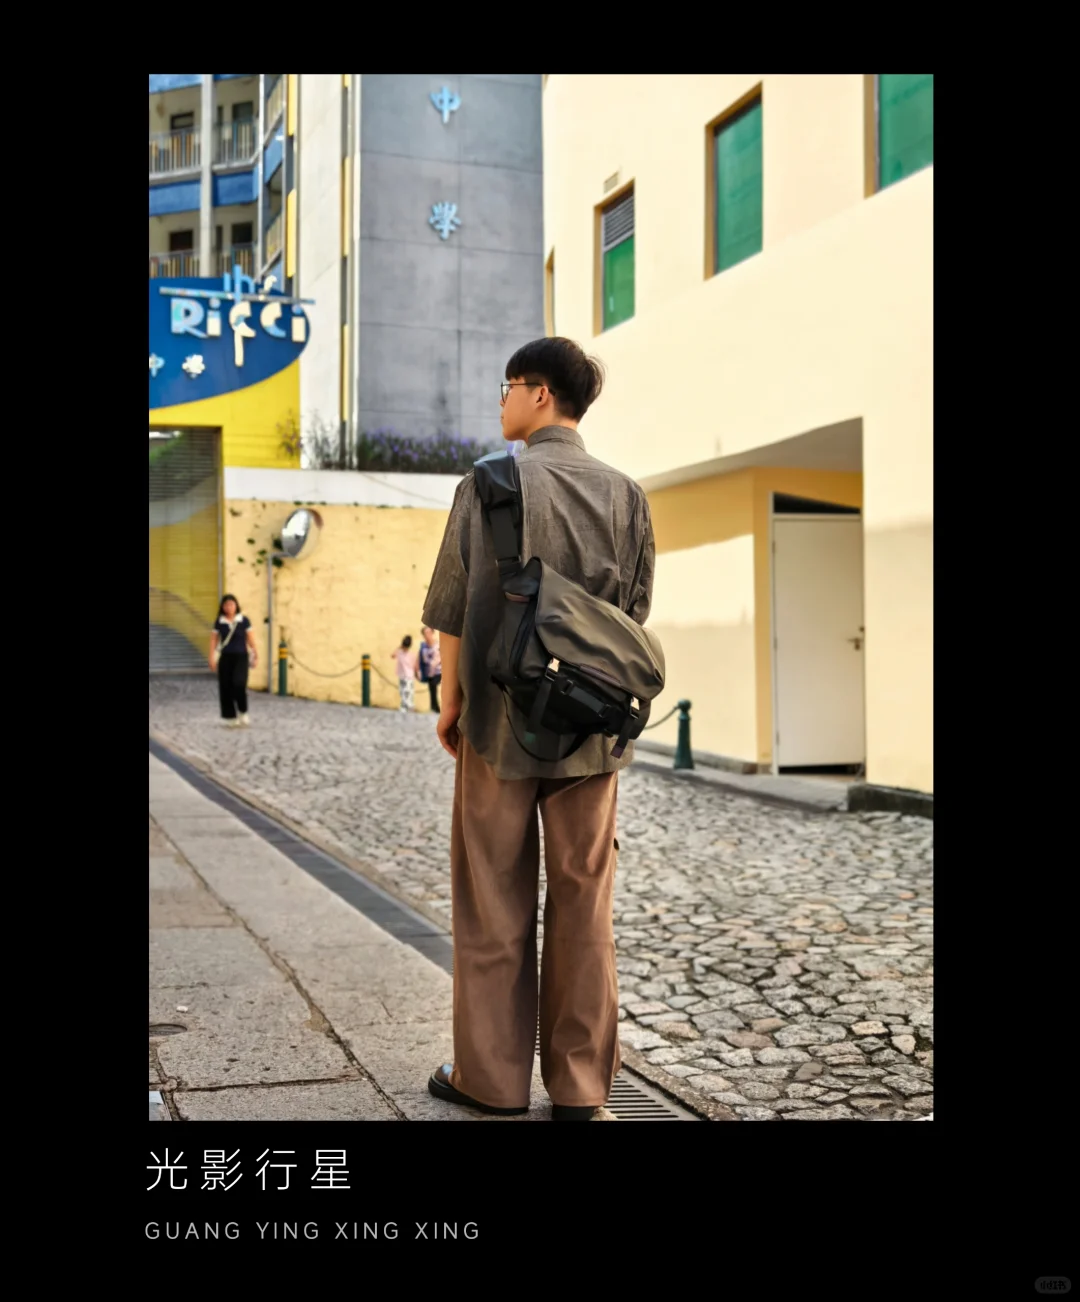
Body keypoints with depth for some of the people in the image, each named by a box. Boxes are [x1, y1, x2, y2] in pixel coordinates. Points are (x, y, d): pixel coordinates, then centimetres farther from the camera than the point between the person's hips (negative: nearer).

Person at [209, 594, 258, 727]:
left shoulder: (244, 621, -1)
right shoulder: (219, 622, 3)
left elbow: (250, 639, 3)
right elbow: (214, 640, 5)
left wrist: (255, 655, 2)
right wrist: (212, 657, -2)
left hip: (241, 657, -2)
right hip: (225, 657, 2)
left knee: (239, 683, -20)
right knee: (225, 687, 1)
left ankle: (243, 712, 1)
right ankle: (230, 717, 12)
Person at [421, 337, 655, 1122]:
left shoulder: (490, 485, -7)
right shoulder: (625, 493, 4)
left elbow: (454, 608, -6)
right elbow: (636, 609, 7)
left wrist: (451, 702, 6)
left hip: (503, 720, -3)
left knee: (496, 904, 8)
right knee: (585, 906, 8)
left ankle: (492, 1078, 18)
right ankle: (582, 1089, 14)